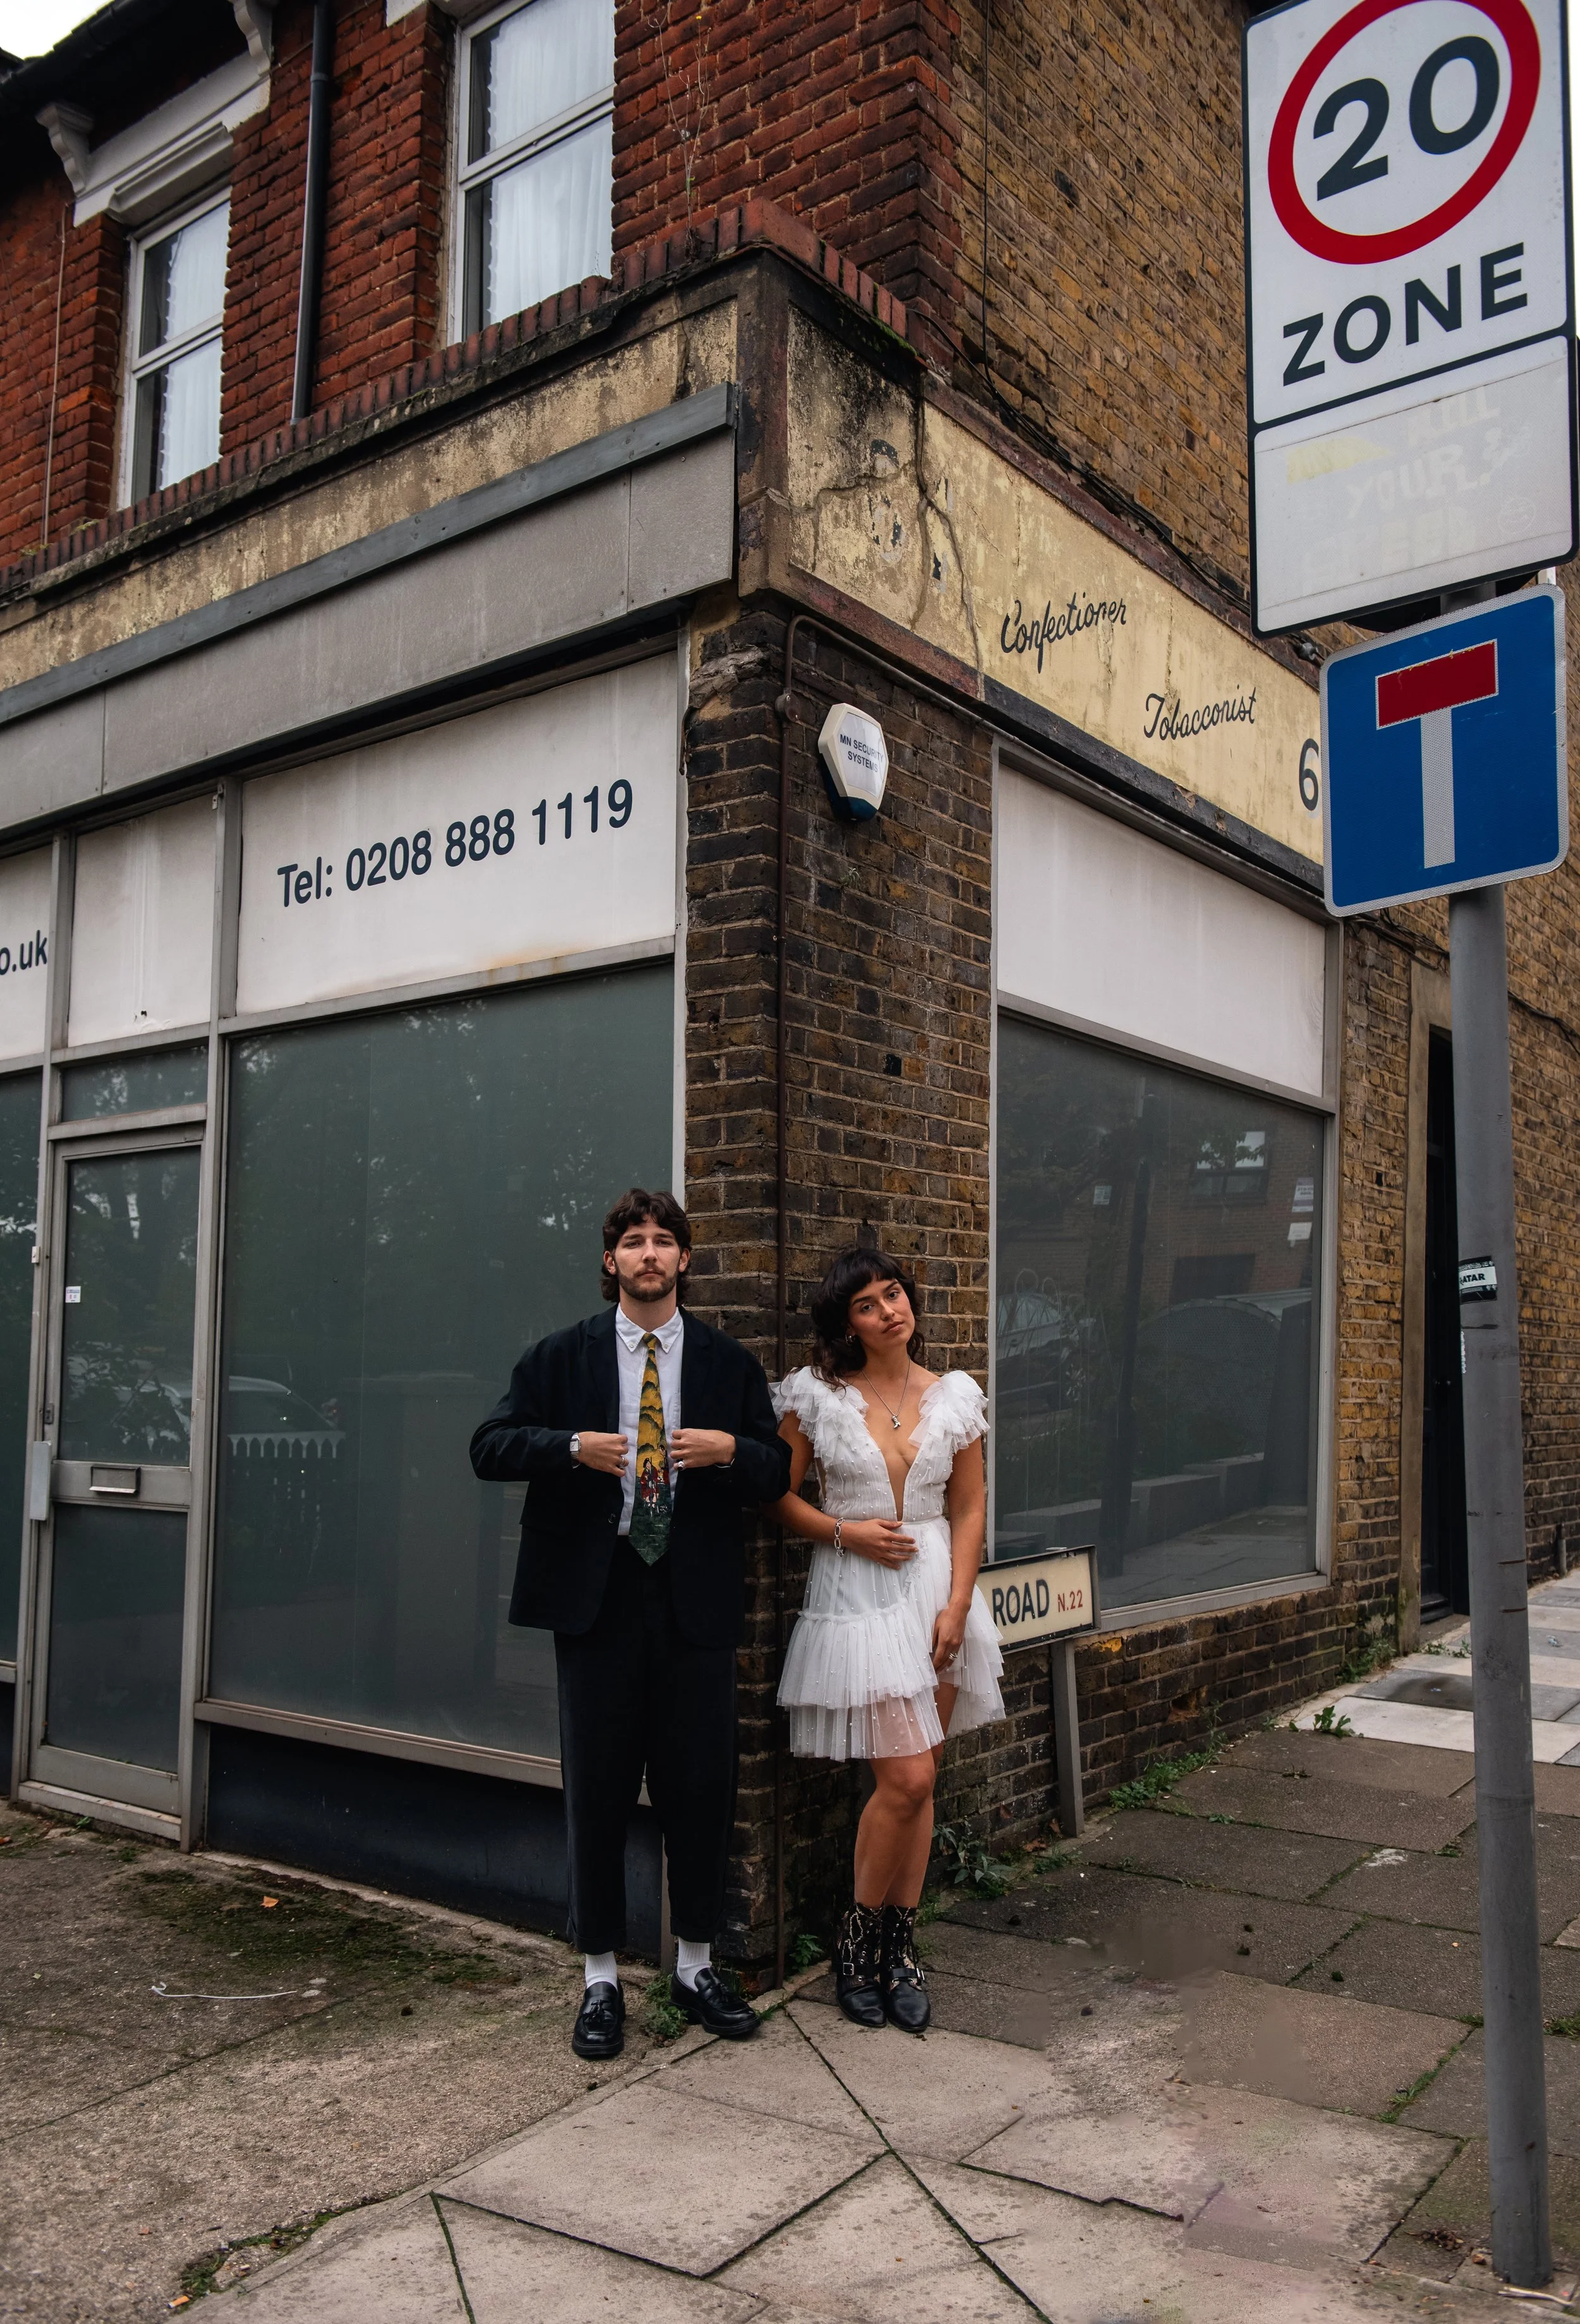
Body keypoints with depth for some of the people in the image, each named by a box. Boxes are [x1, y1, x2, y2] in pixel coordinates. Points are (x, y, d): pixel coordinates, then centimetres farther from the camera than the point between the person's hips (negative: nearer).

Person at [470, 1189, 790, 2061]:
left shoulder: (730, 1364, 8)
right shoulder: (560, 1357, 4)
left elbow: (779, 1472, 8)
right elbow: (490, 1447, -1)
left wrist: (731, 1451, -13)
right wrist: (573, 1448, -18)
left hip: (695, 1599, 1)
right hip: (597, 1596, -1)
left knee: (702, 1786, 8)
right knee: (596, 1791, 7)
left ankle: (696, 1969, 26)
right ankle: (601, 1981, 21)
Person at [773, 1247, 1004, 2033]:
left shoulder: (954, 1396, 4)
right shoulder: (817, 1396, -4)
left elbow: (969, 1510, 6)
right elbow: (779, 1497, 1)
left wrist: (957, 1605, -3)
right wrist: (848, 1533, -13)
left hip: (937, 1591, 4)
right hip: (855, 1595, -3)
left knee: (916, 1781, 8)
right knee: (906, 1778, -9)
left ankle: (900, 1947, 21)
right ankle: (857, 1938, 13)